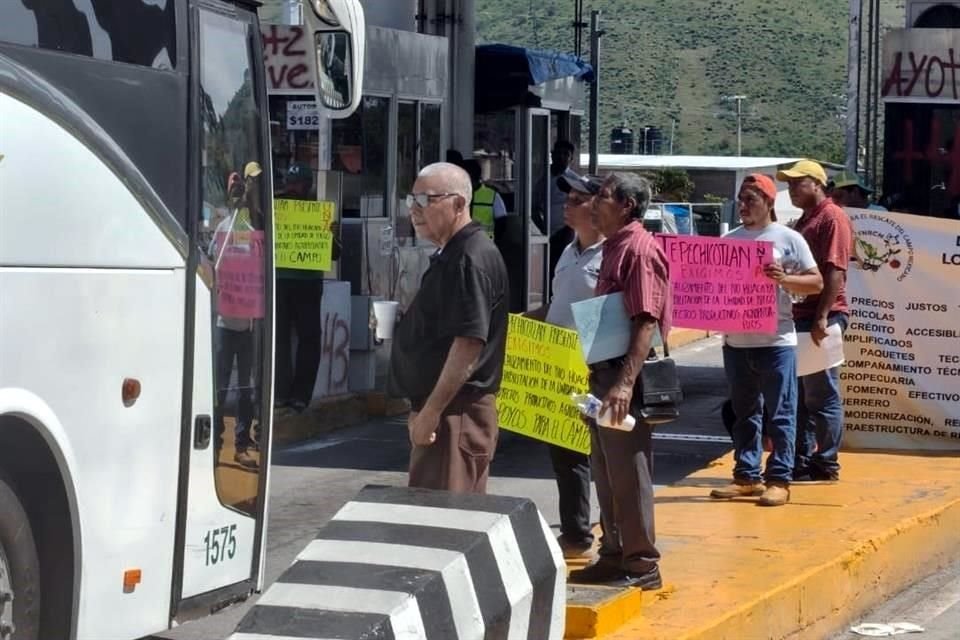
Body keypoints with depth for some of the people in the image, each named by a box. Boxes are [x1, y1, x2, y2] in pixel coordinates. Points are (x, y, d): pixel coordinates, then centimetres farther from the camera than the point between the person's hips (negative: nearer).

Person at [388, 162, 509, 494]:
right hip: (442, 409, 11)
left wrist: (431, 412, -23)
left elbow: (469, 342, -23)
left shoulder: (471, 259, -16)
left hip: (456, 412, -11)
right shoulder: (450, 256, 17)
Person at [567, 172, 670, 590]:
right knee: (606, 472, 15)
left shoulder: (640, 249, -15)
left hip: (625, 376, -10)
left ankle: (641, 564, 4)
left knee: (628, 472, -4)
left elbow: (647, 323, -22)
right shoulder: (613, 247, 16)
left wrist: (625, 383, -28)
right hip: (603, 373, 10)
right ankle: (614, 555, 24)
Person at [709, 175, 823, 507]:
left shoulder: (788, 239, -1)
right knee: (744, 413, 12)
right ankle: (746, 476, 19)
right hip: (736, 341, 5)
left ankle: (779, 480, 1)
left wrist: (784, 278, -19)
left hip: (775, 342, -5)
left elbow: (816, 282, -2)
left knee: (779, 414, -2)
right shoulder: (730, 240, 12)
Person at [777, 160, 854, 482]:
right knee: (799, 394, 11)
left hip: (821, 318, -10)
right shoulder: (805, 220, 20)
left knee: (822, 394, -4)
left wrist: (822, 317, -23)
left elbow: (835, 271, -18)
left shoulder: (832, 217, -9)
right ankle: (801, 461, 16)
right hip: (800, 317, 10)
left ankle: (826, 464, 3)